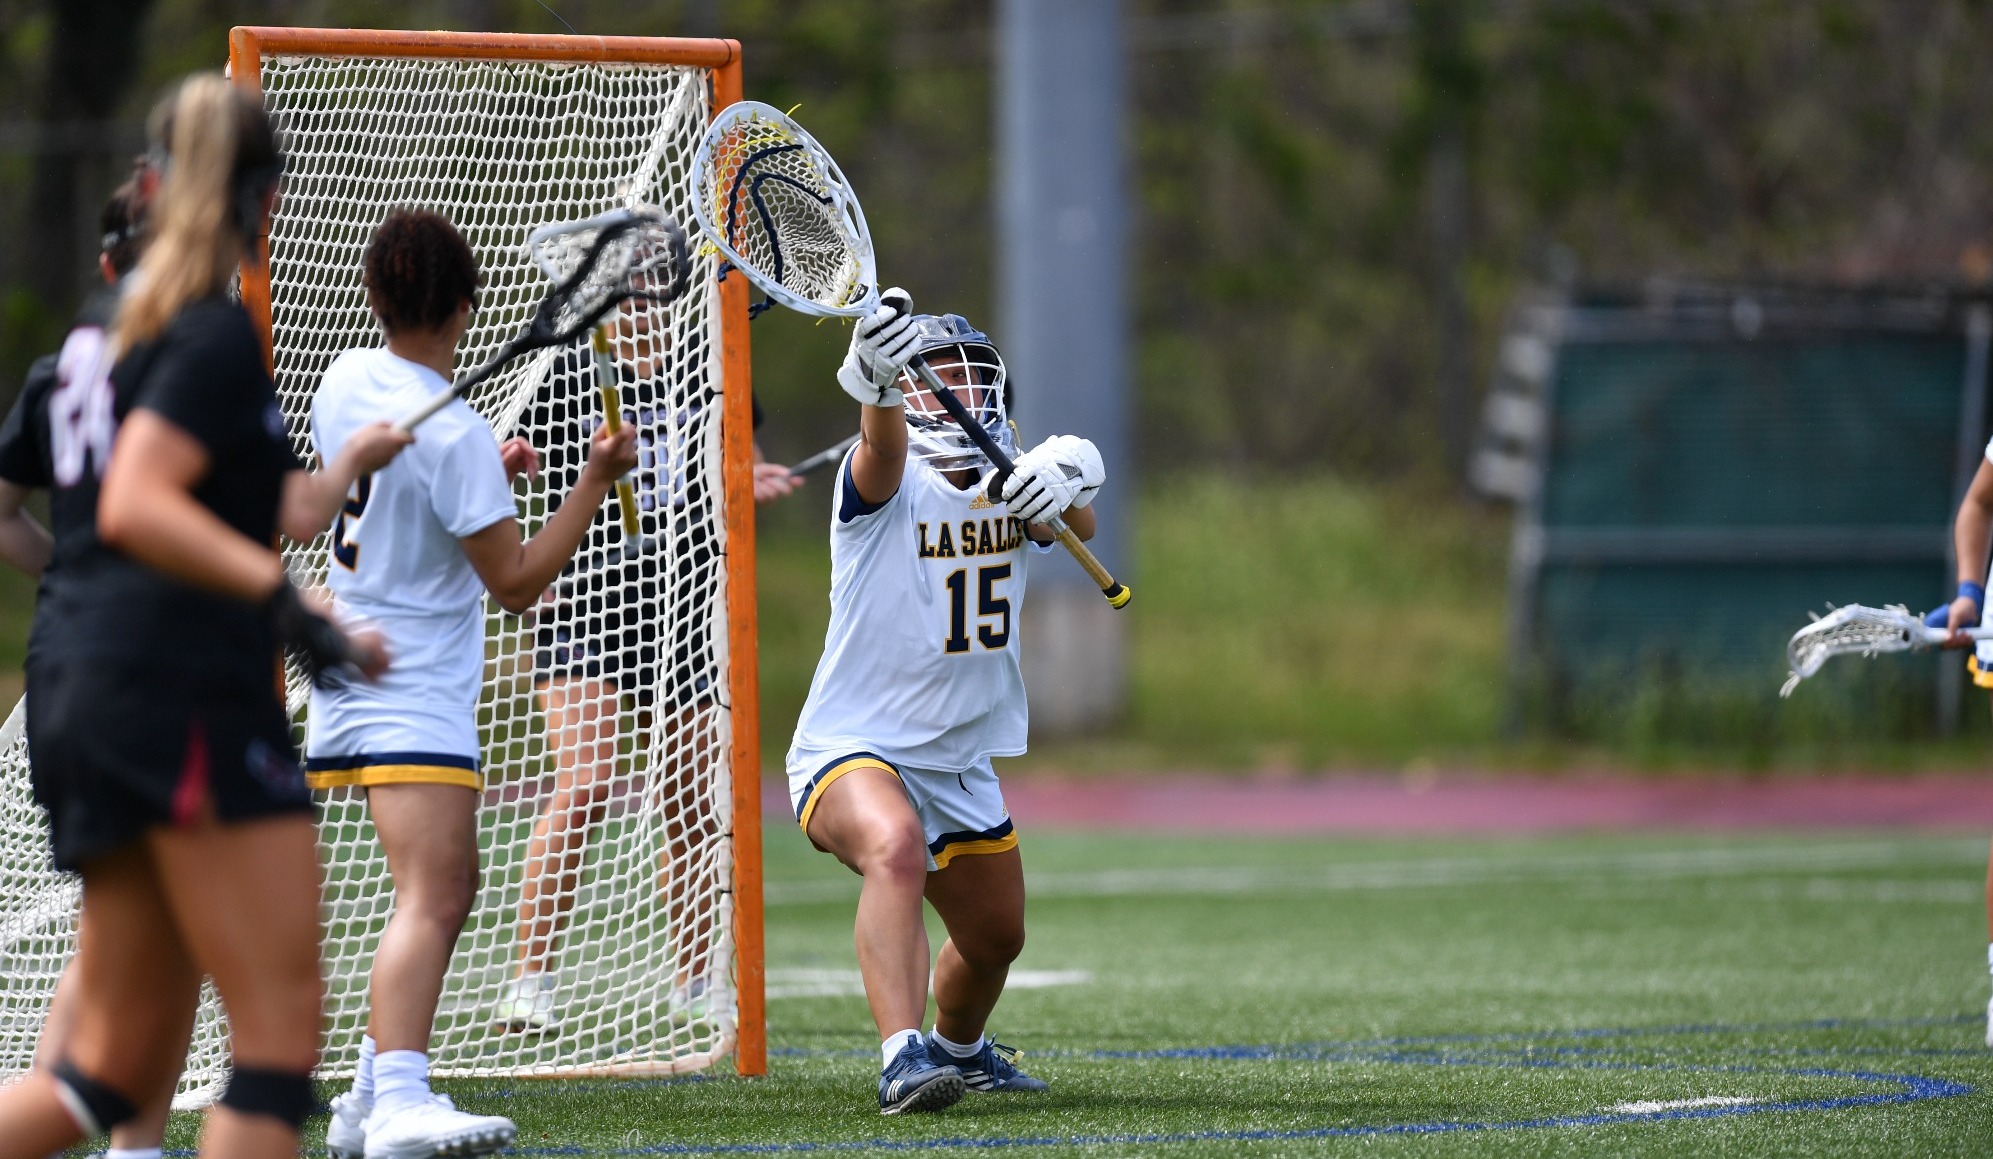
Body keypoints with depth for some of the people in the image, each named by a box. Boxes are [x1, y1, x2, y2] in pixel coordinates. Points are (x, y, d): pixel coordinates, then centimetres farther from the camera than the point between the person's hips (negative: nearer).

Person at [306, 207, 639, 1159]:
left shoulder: (345, 382, 5)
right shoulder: (455, 436, -20)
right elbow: (516, 582, -16)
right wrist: (596, 481, -12)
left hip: (353, 668, 9)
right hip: (413, 696, -9)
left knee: (450, 889, 21)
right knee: (431, 896, -22)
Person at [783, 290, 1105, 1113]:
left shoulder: (1010, 487, -1)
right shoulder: (887, 484, -15)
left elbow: (1075, 522, -23)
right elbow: (883, 442, -40)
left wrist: (1064, 483, -49)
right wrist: (880, 380, -64)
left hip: (961, 766, 6)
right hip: (853, 749, -6)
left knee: (995, 938, 21)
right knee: (895, 848, -37)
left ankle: (961, 1048, 53)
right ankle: (903, 1059, -46)